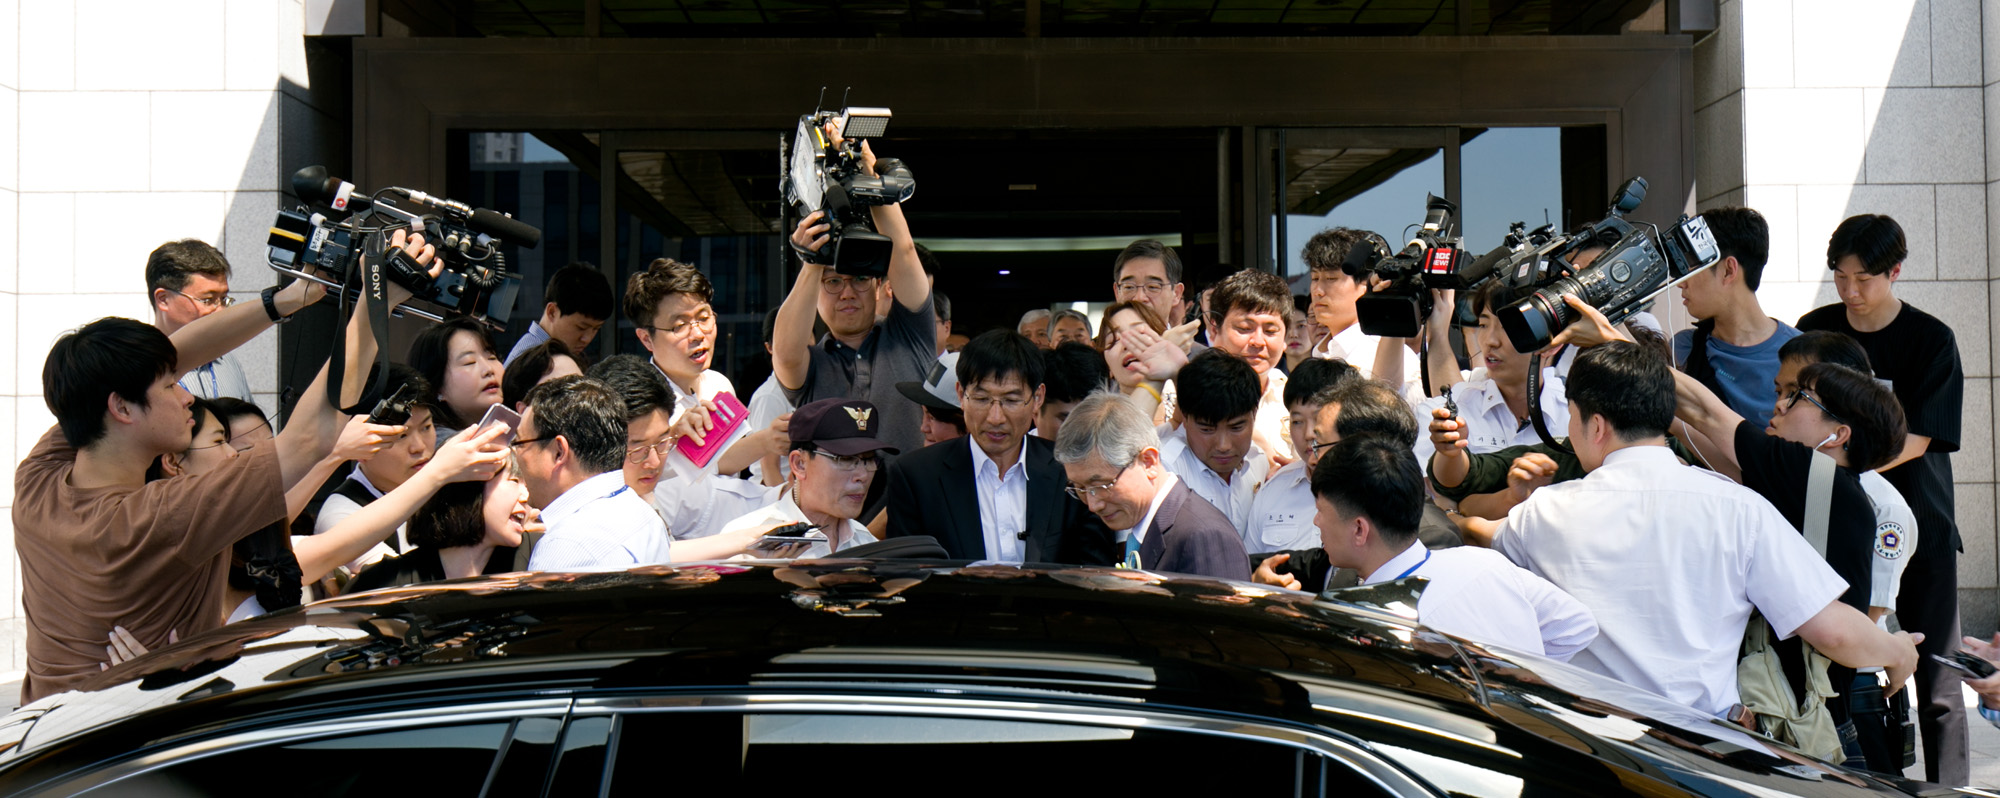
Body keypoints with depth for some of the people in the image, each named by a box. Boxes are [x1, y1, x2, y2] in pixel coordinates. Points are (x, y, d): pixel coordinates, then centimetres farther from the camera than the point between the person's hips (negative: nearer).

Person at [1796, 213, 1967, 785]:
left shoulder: (1931, 340, -4)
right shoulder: (1815, 330, 5)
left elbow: (1917, 440, -12)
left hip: (1917, 526, -2)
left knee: (1936, 679, -2)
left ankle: (1950, 786, 7)